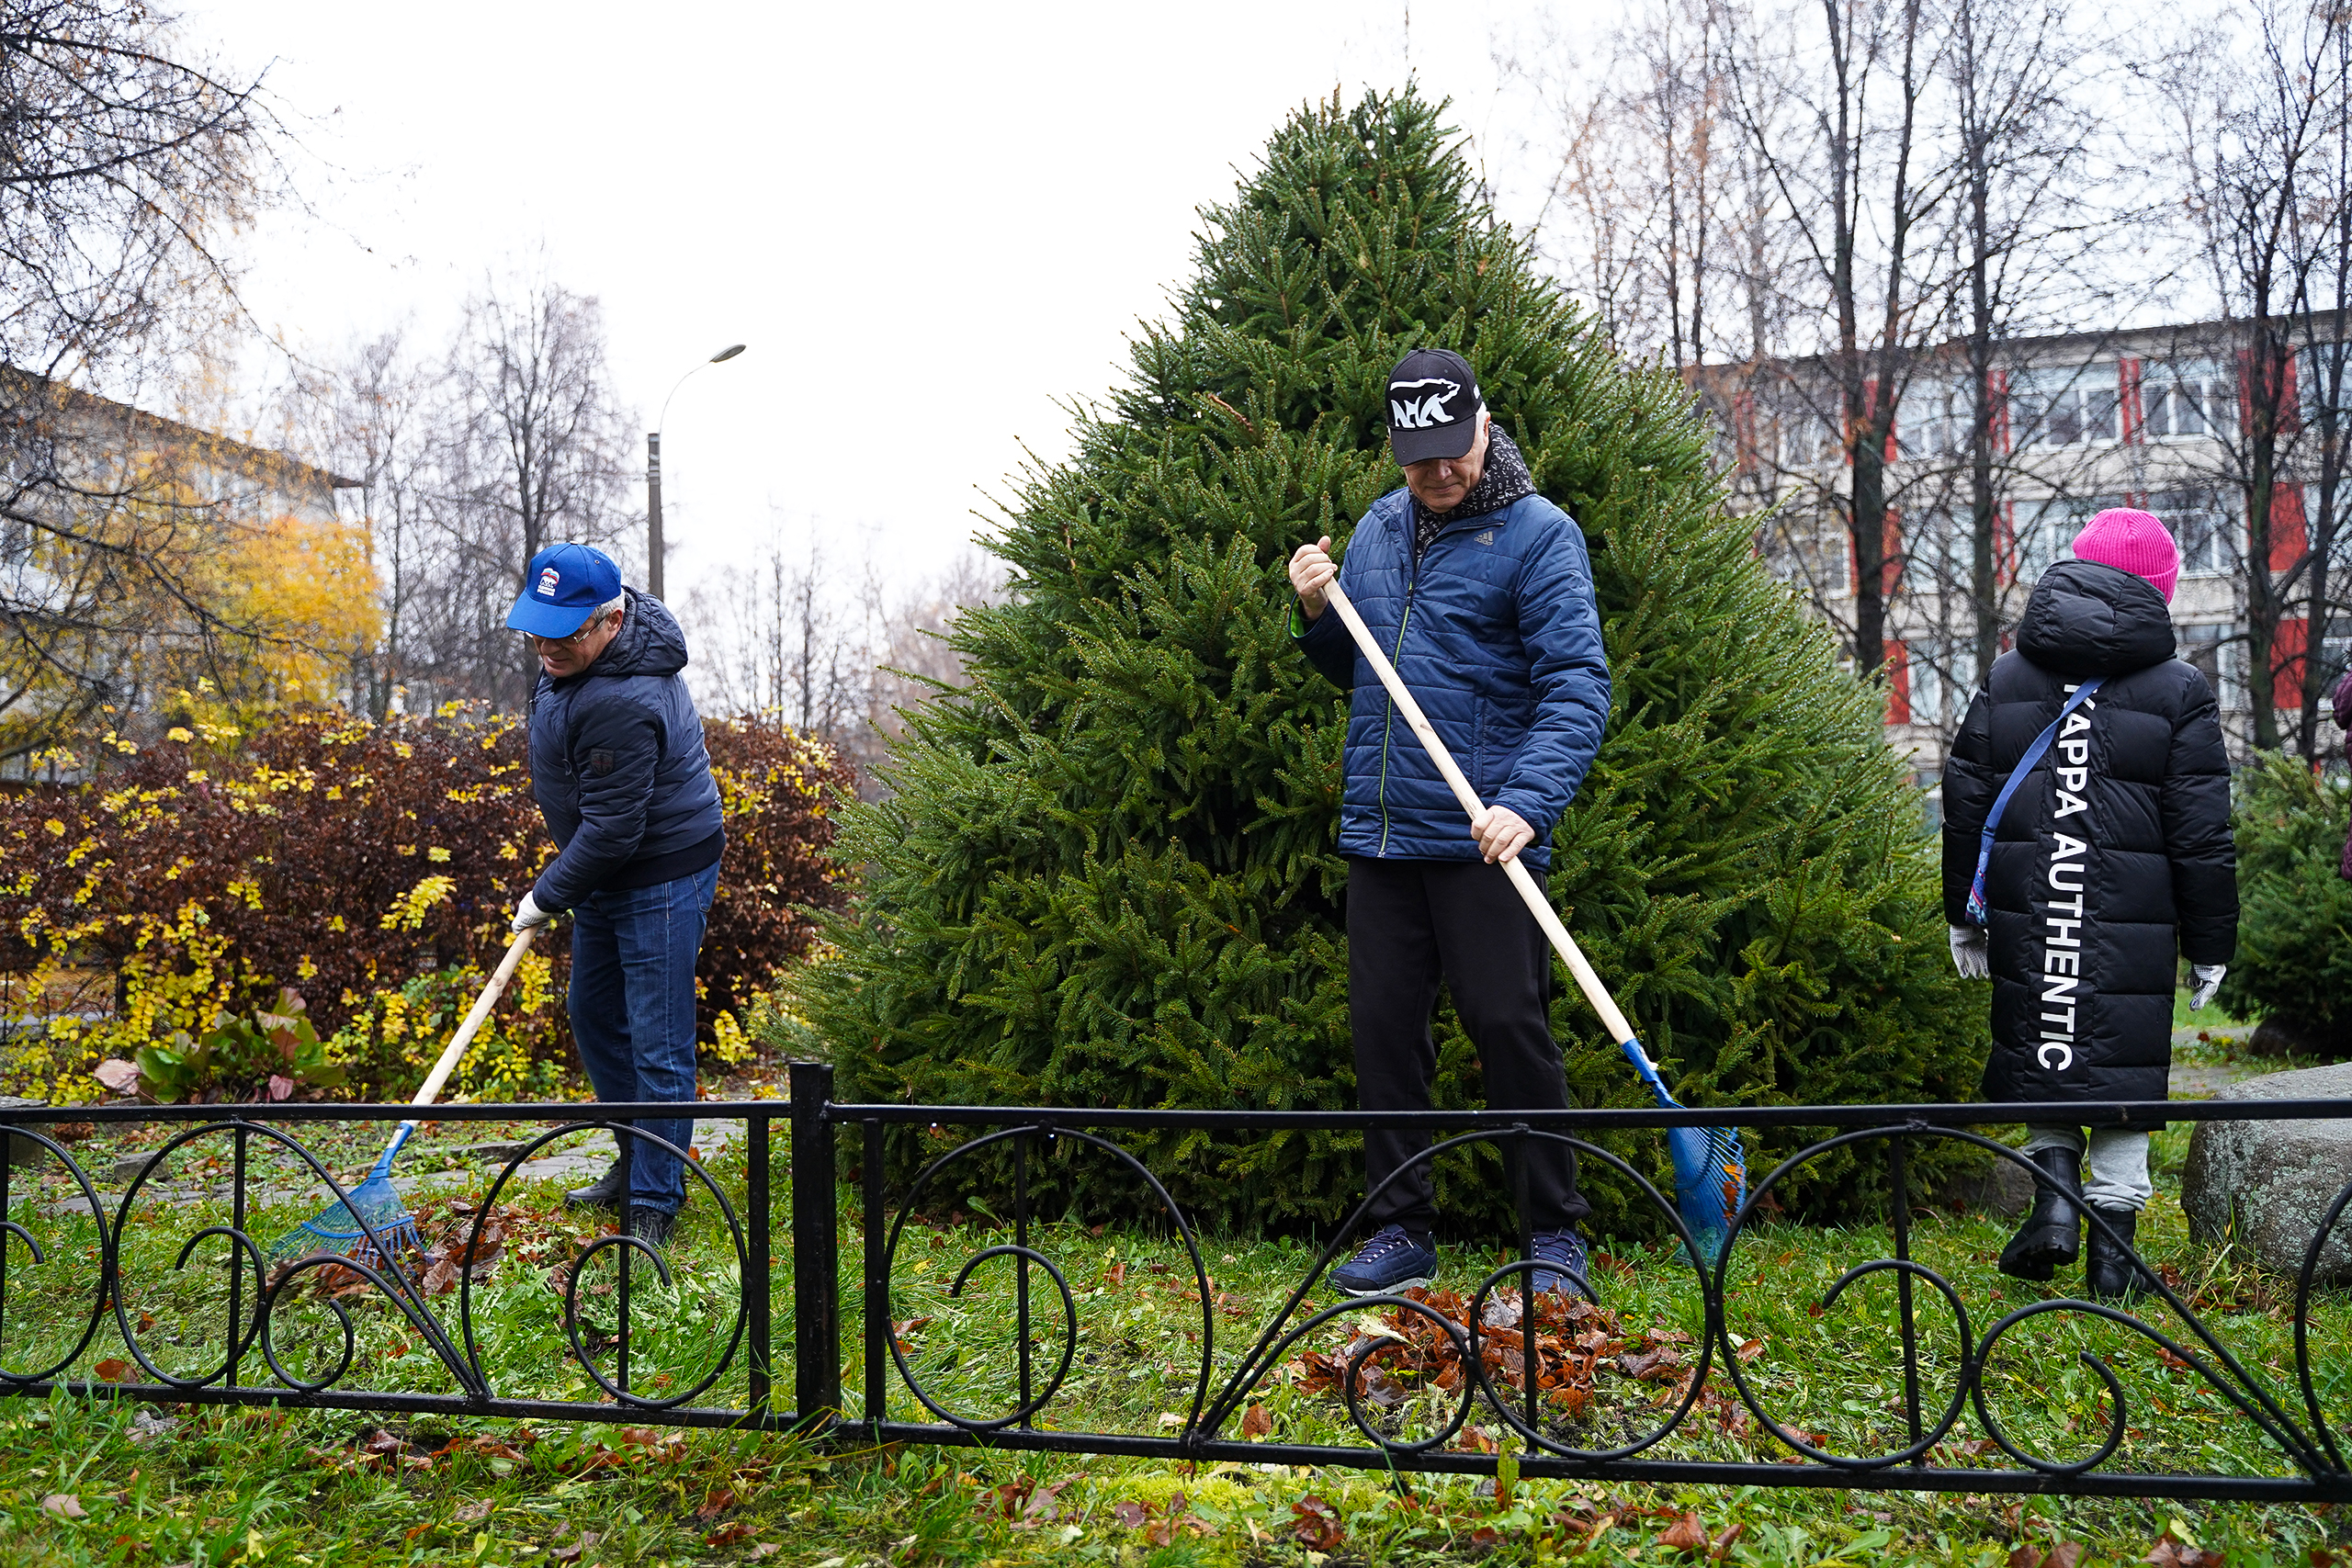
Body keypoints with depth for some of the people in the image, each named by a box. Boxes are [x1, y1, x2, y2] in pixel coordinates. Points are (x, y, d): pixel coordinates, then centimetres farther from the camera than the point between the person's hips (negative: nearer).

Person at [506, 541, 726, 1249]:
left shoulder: (623, 703, -32)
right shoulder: (574, 650, -1)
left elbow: (612, 829, -28)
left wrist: (547, 897, -14)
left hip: (662, 877, -11)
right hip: (607, 872, 11)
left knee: (658, 1046, -5)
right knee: (594, 1014, 20)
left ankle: (655, 1206, 4)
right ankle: (636, 1164, 35)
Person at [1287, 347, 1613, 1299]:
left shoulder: (1539, 534, -5)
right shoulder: (1377, 530, 14)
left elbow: (1577, 684, -14)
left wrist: (1527, 802, -27)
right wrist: (1318, 614, 3)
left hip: (1483, 836, -6)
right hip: (1379, 833, 6)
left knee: (1508, 1026, -3)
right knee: (1383, 1027, 8)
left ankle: (1558, 1236, 10)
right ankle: (1399, 1231, 20)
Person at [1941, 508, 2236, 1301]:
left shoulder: (2005, 678, 7)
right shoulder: (2180, 692, 0)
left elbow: (1965, 801, 8)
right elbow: (2202, 834, 0)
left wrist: (1965, 913, 17)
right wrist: (2210, 944, 8)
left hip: (2027, 913, 2)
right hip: (2133, 926, -2)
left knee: (2042, 1046, 15)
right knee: (2120, 1063, 6)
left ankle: (2055, 1192, 2)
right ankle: (2114, 1236, 11)